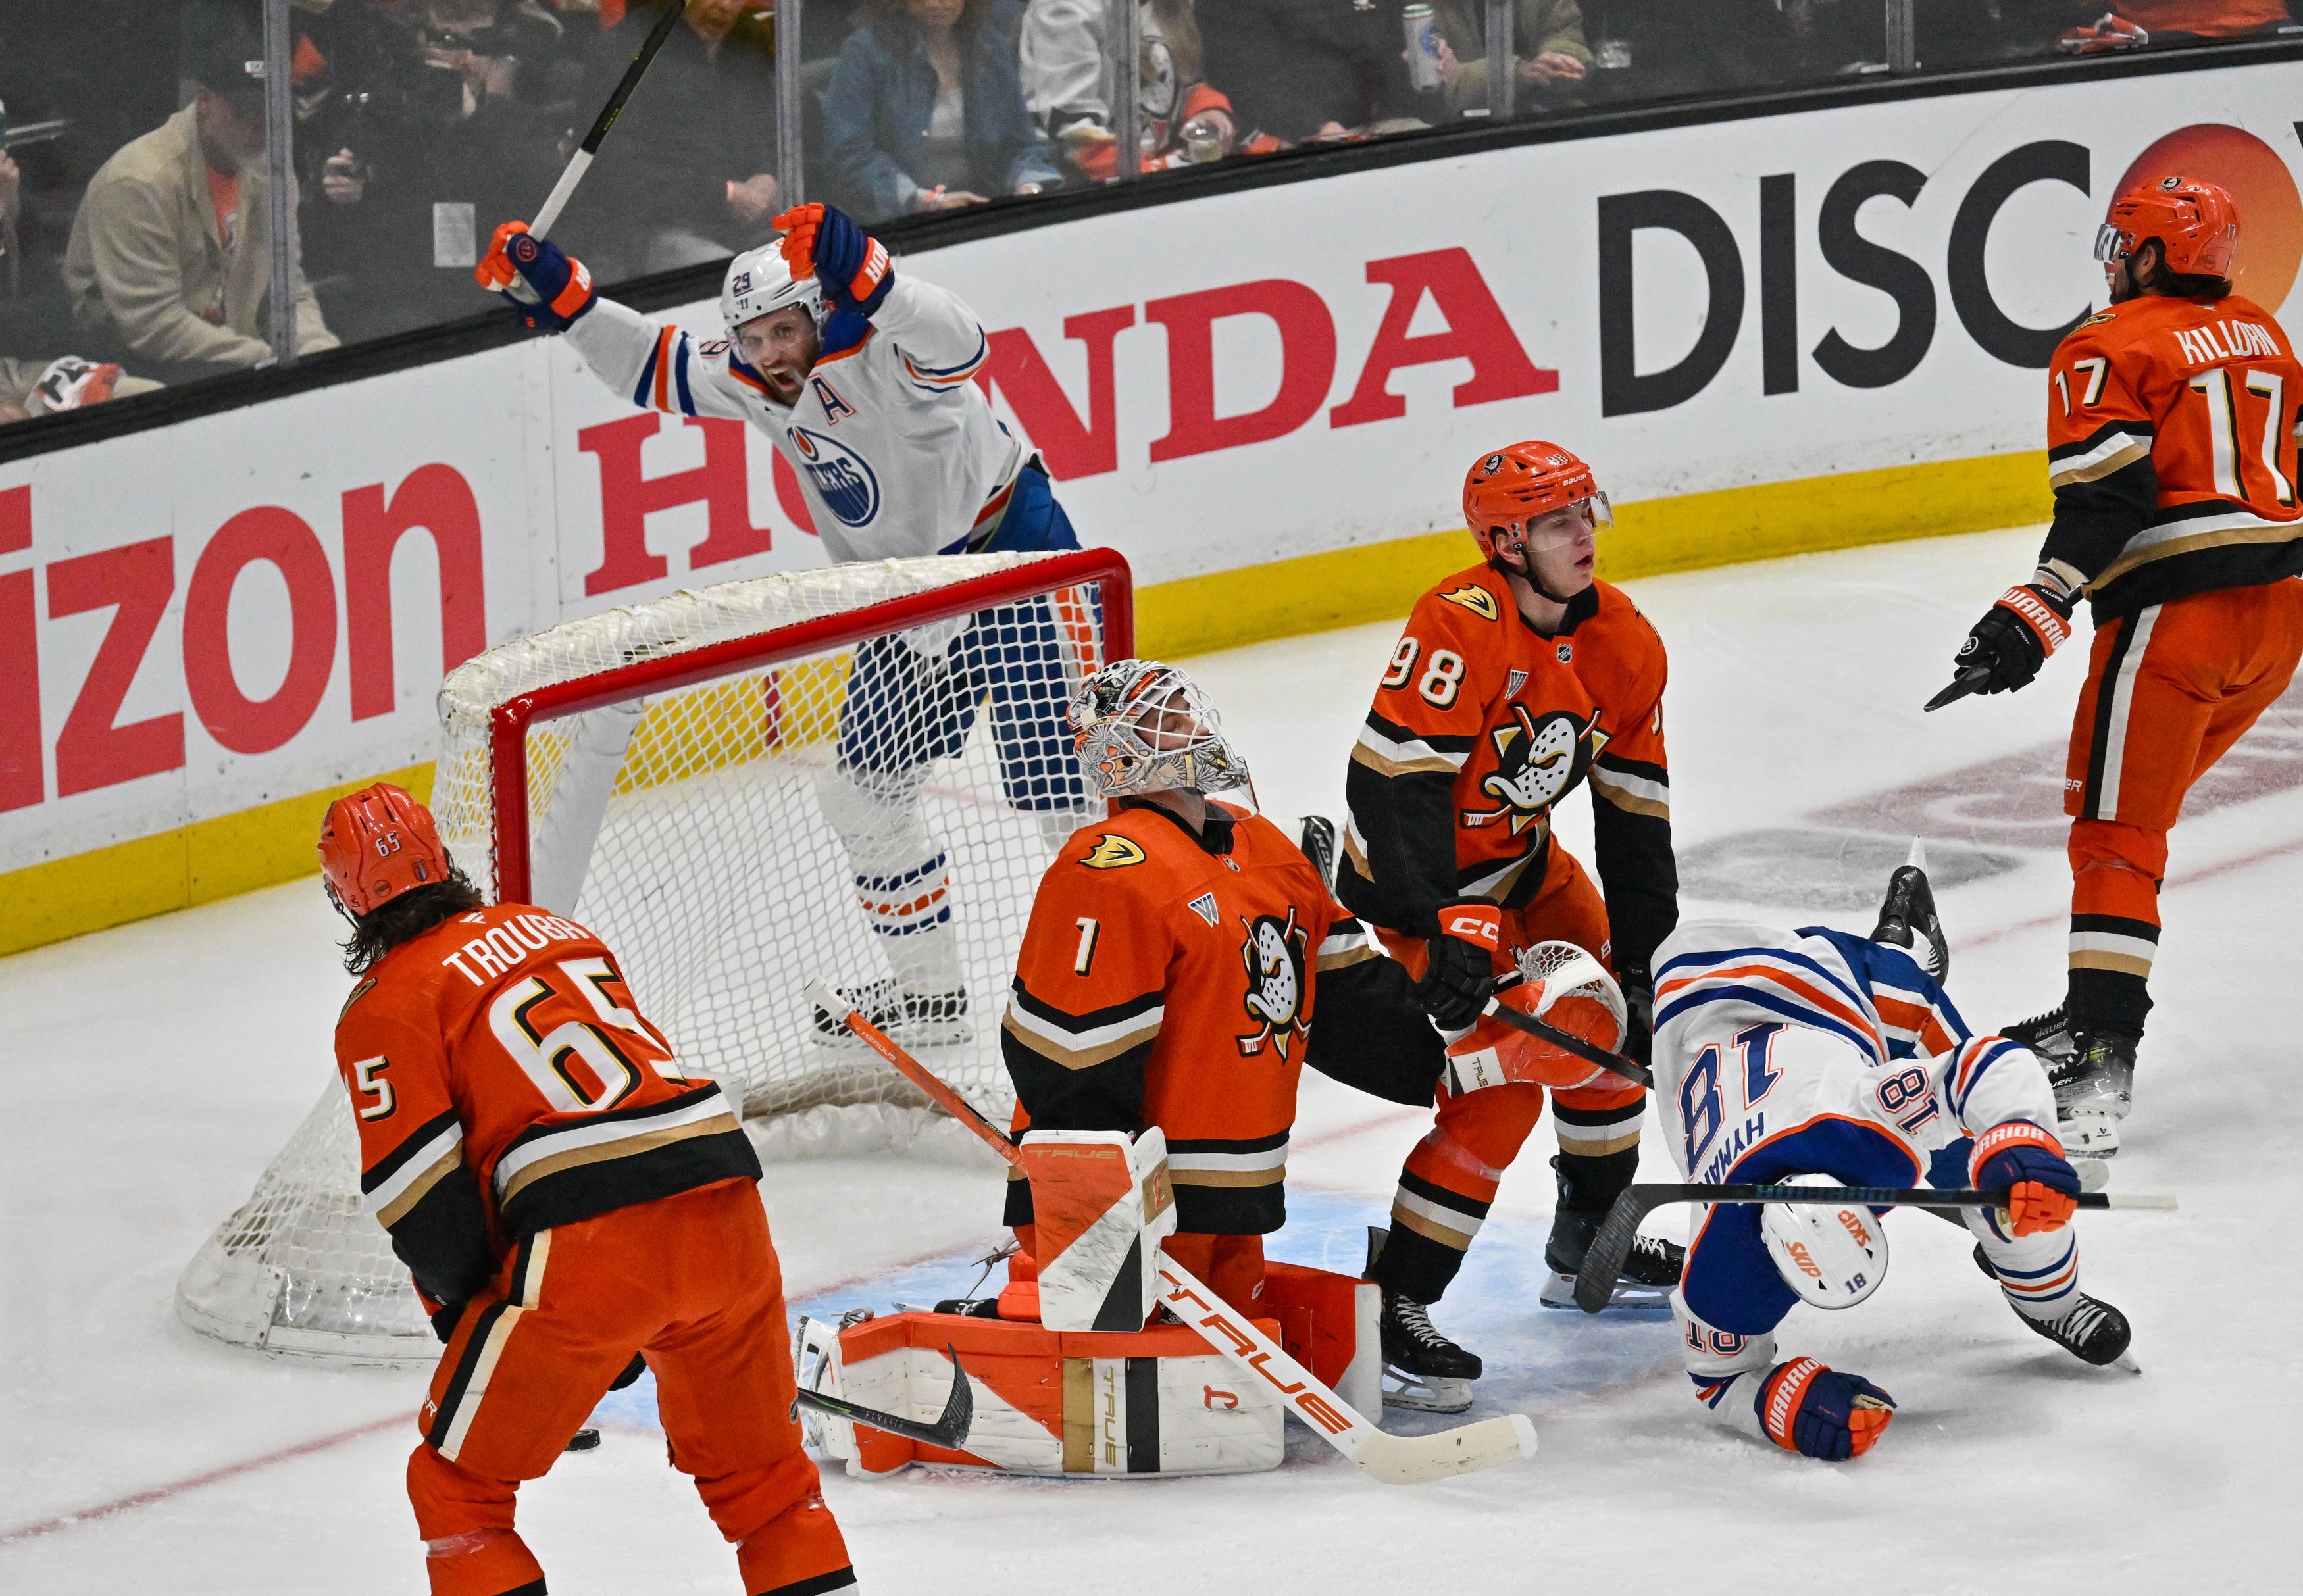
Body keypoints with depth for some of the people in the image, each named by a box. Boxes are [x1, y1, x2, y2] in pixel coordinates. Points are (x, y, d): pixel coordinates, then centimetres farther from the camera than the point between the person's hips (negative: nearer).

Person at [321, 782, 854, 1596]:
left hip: (589, 1250, -6)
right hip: (726, 1215, 6)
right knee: (760, 1470, 23)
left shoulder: (386, 1006, 5)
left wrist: (469, 1306, 11)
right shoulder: (550, 928, 25)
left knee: (456, 1488, 9)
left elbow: (419, 1191, -5)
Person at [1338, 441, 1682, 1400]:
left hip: (1521, 866, 9)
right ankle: (1394, 1304, -12)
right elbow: (1389, 786, -33)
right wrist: (1449, 928, -38)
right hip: (1408, 886, -9)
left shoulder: (1624, 646, -5)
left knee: (1613, 1023, 18)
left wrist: (1643, 962, -1)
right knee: (1502, 1090, -18)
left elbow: (1636, 819, 2)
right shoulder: (1460, 628, -29)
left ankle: (1588, 1248, 38)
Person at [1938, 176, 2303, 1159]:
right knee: (2140, 806, 19)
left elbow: (2107, 501, -17)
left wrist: (2040, 611, -23)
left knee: (2114, 833, -8)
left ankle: (2101, 1057, -18)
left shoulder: (2110, 352, -5)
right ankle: (2095, 1013, 21)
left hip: (2177, 616, -8)